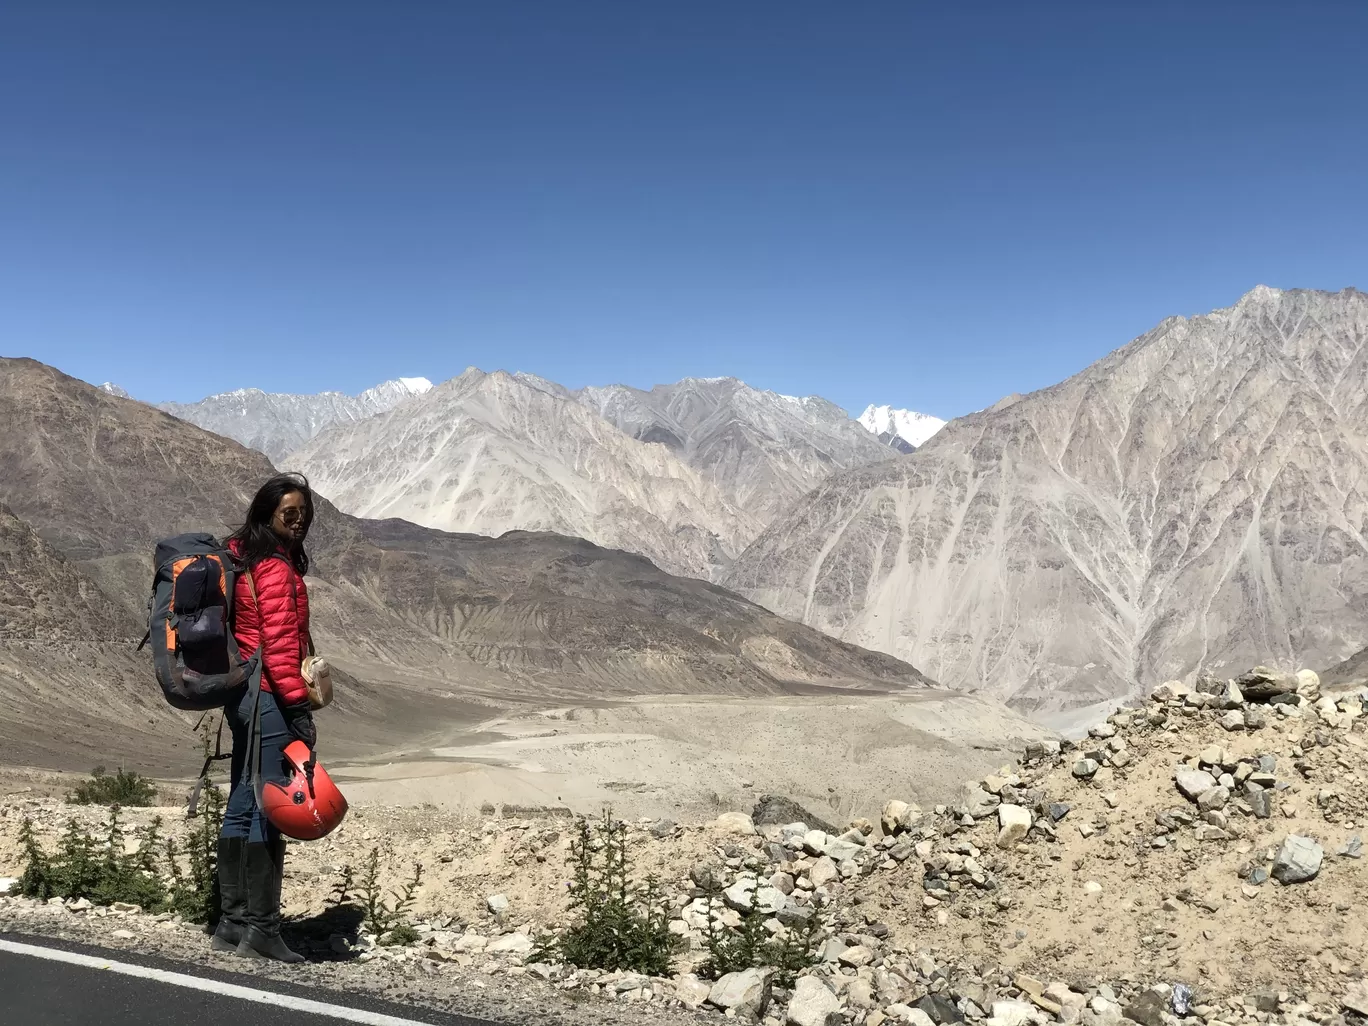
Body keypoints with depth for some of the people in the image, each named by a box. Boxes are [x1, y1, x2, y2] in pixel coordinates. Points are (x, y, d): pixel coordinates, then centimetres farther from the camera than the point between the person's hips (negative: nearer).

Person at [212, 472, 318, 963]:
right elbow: (278, 644, -21)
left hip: (241, 695, 10)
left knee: (242, 808, 13)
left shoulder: (243, 559, 15)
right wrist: (299, 707, -20)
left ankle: (232, 923, 21)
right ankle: (262, 928, 0)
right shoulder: (276, 568, -15)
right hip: (268, 697, -10)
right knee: (269, 811, -5)